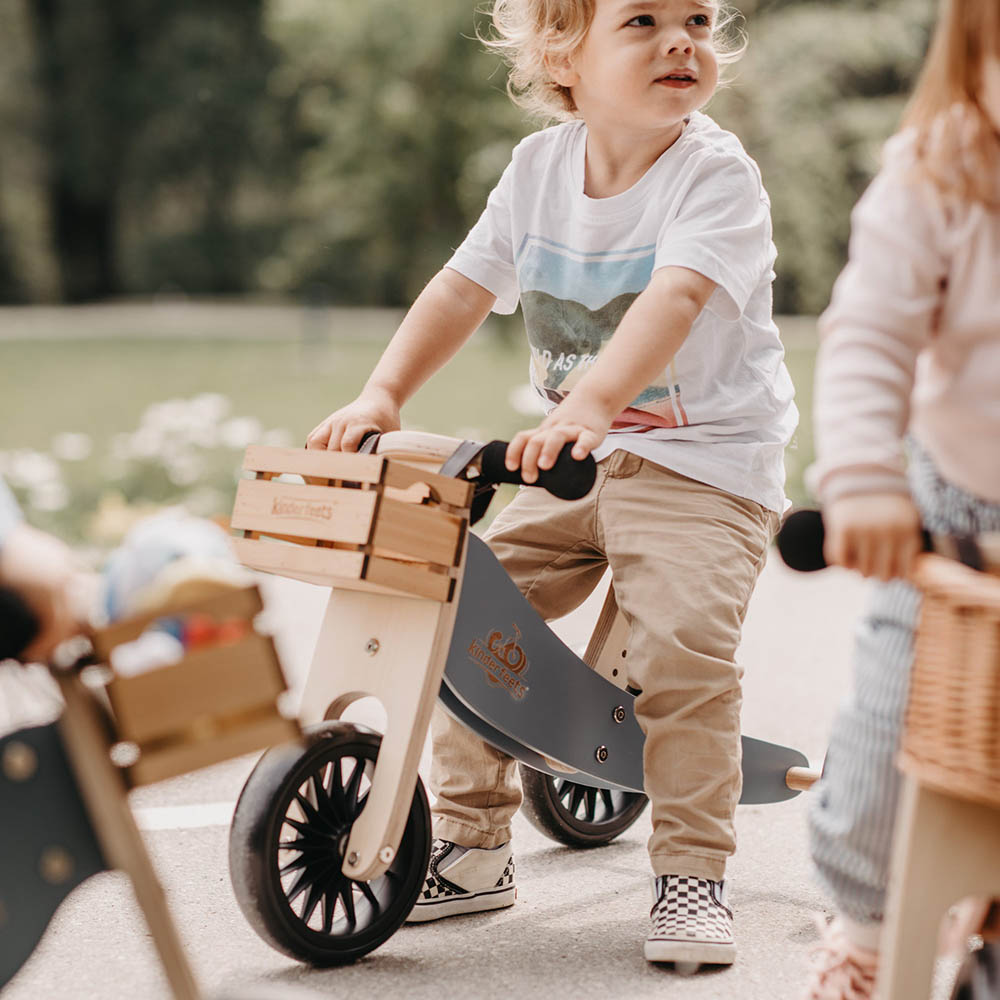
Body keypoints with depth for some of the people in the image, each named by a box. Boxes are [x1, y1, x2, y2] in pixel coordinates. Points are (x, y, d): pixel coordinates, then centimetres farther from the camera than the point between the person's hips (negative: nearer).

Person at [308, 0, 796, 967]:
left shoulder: (717, 173, -16)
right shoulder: (539, 167, 2)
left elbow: (675, 296, -33)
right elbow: (464, 287, 3)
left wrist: (592, 401, -49)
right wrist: (382, 393, -11)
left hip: (707, 461, -6)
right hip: (577, 460, 6)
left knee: (682, 641, -26)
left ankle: (691, 872, -8)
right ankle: (471, 843, 14)